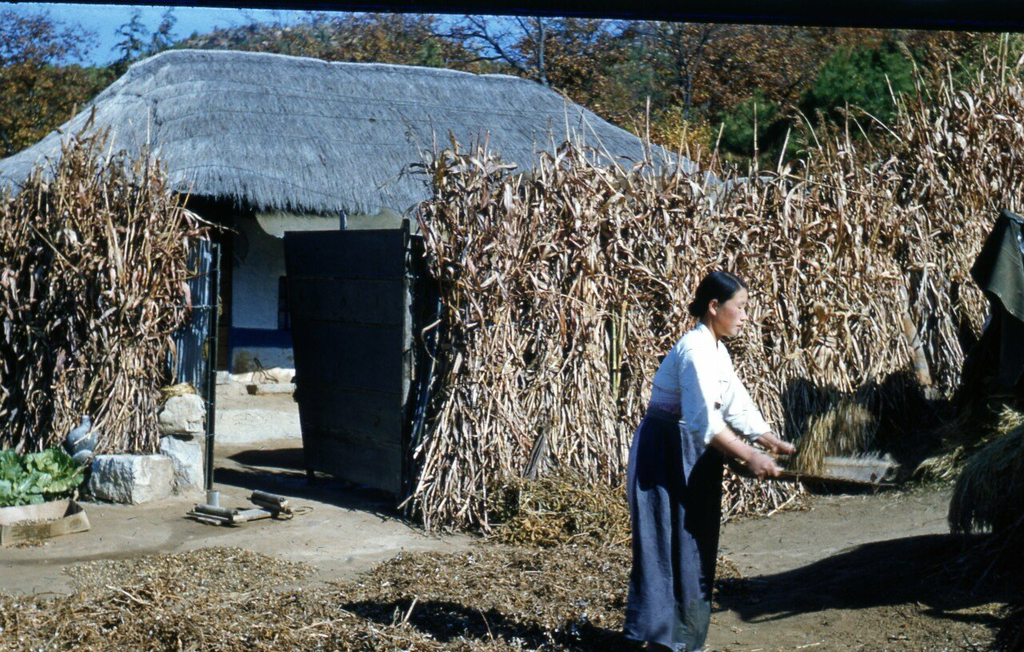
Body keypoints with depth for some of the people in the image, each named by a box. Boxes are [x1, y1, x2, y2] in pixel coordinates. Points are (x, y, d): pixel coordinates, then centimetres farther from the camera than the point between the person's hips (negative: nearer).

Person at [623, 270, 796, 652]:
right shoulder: (695, 349, -20)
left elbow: (739, 408, 15)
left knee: (694, 548, 12)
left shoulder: (716, 351, 10)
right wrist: (750, 457, -32)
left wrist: (774, 443, 5)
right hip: (664, 455, -10)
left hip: (693, 457, 10)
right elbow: (703, 420, -30)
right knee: (670, 547, -6)